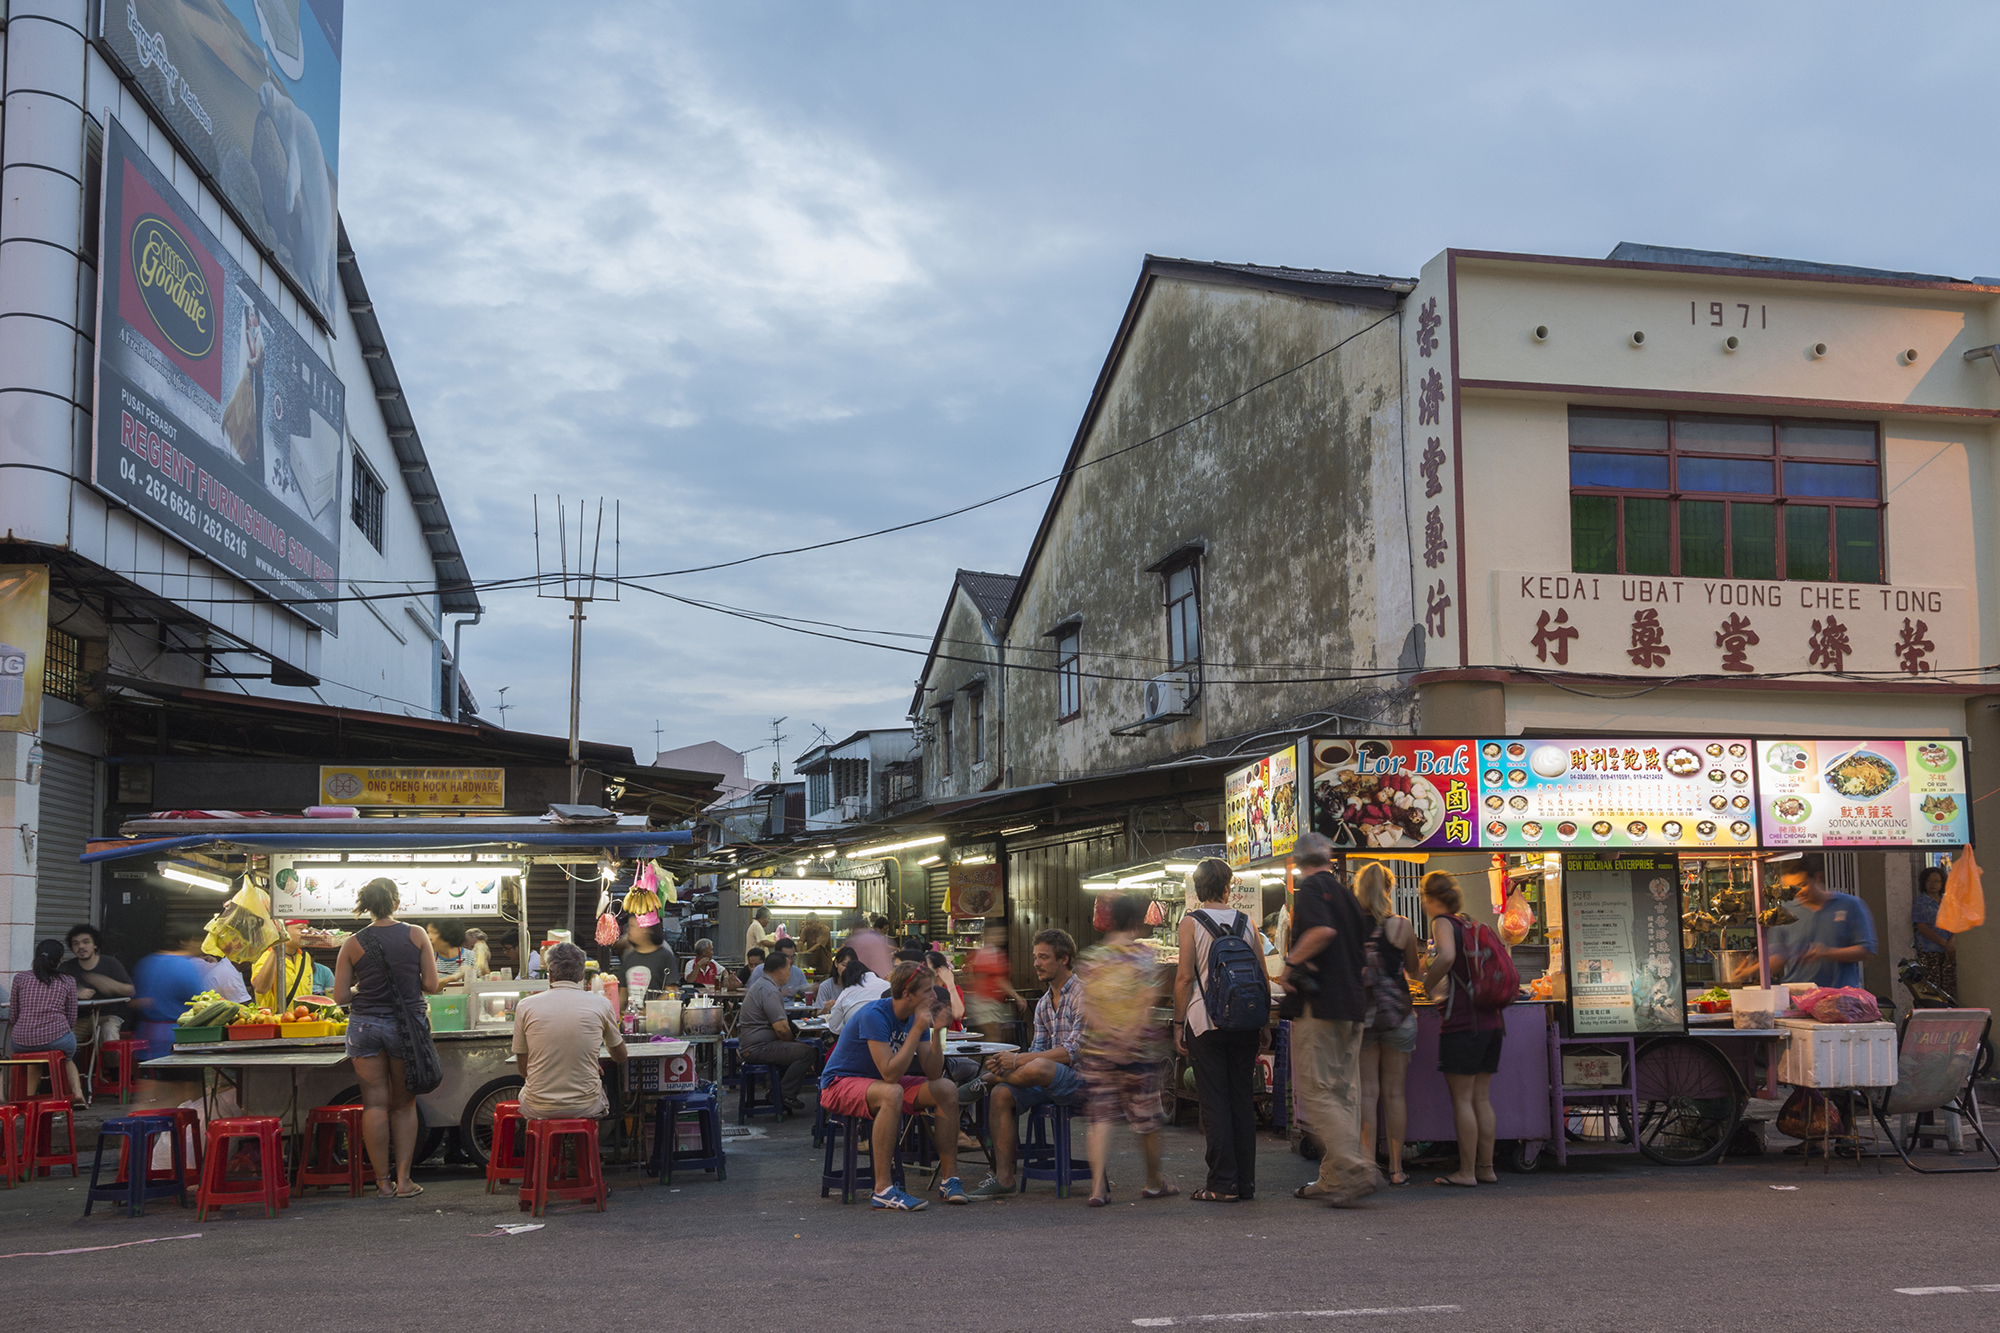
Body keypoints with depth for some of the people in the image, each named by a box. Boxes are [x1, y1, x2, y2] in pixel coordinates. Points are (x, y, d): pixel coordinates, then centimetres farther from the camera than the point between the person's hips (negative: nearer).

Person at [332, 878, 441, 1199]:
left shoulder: (353, 944, -2)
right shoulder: (417, 935, -3)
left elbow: (340, 996, -1)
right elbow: (431, 986, -4)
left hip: (365, 1025, 0)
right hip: (406, 1025, 0)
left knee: (374, 1103, 6)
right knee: (404, 1104, 11)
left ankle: (383, 1181, 9)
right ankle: (403, 1179, 8)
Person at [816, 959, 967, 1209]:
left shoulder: (916, 1016, -3)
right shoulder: (875, 1015, -26)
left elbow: (933, 1073, -5)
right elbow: (890, 1074, -33)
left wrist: (936, 1033, -19)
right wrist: (917, 1030, -31)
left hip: (880, 1083, 8)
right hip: (840, 1084, -8)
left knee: (946, 1089, -6)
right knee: (892, 1093, -38)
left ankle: (949, 1178, -4)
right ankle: (883, 1189, -35)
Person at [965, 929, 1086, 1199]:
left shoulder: (1084, 995, -11)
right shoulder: (1043, 1004, 16)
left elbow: (1073, 1052, -20)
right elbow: (1038, 1050, 11)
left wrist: (1019, 1059, -20)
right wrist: (1006, 1063, -11)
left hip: (1082, 1080, -8)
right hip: (1050, 1081, 8)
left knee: (1036, 1069, -36)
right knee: (1002, 1095, -16)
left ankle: (988, 1079, -6)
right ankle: (1003, 1177, -15)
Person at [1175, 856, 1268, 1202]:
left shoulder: (1191, 922, -4)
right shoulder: (1246, 922, 6)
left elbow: (1185, 976, -9)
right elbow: (1263, 977, 7)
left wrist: (1179, 1023, -2)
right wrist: (1263, 1021, 15)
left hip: (1206, 1021, -3)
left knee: (1214, 1102, -1)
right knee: (1242, 1099, 9)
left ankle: (1223, 1183, -3)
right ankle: (1246, 1181, 11)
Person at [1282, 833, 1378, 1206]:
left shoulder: (1310, 888, -7)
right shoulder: (1345, 892, 17)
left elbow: (1323, 930, -25)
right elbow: (1363, 944, 20)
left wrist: (1290, 964, -15)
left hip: (1318, 1006, -8)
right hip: (1351, 1005, 8)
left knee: (1317, 1092, -7)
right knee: (1342, 1094, 10)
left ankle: (1355, 1170, -18)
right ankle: (1333, 1180, 13)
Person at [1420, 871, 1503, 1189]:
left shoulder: (1443, 922, -5)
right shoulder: (1472, 925, 17)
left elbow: (1447, 956, -25)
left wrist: (1428, 985, -10)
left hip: (1462, 1020, -7)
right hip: (1492, 1020, 7)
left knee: (1462, 1099, -2)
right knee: (1481, 1098, 12)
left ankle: (1466, 1172, -1)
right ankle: (1486, 1168, 14)